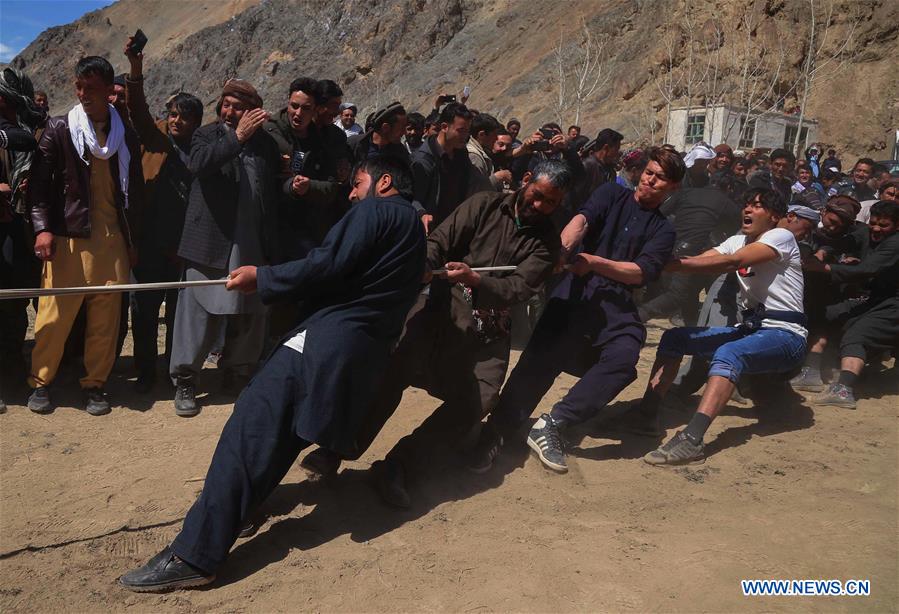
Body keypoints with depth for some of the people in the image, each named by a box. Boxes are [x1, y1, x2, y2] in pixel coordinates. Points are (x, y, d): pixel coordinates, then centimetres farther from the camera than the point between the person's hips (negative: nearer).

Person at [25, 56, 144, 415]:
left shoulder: (126, 136, 11)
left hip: (113, 240, 2)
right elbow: (39, 182, 1)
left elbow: (136, 190, 15)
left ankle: (95, 384, 15)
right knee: (54, 314, -2)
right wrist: (42, 228, -12)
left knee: (106, 318, 1)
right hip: (67, 237, -2)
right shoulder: (59, 129, 4)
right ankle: (41, 382, 16)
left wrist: (134, 241, 13)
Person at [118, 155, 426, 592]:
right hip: (369, 350, 10)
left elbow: (326, 266, -11)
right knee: (282, 434, 20)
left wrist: (261, 278, -2)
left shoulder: (375, 210, 0)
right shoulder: (413, 227, 28)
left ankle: (194, 555, -15)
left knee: (251, 427, -13)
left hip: (329, 337, -10)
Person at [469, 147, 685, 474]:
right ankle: (496, 432, -14)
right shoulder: (612, 194, 16)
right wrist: (563, 246, -29)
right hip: (576, 291, -1)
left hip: (616, 304, 1)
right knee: (541, 356, -21)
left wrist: (594, 261, -17)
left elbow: (640, 273, 0)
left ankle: (551, 424, -23)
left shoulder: (663, 230, 17)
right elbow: (583, 218, -6)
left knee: (623, 358, -28)